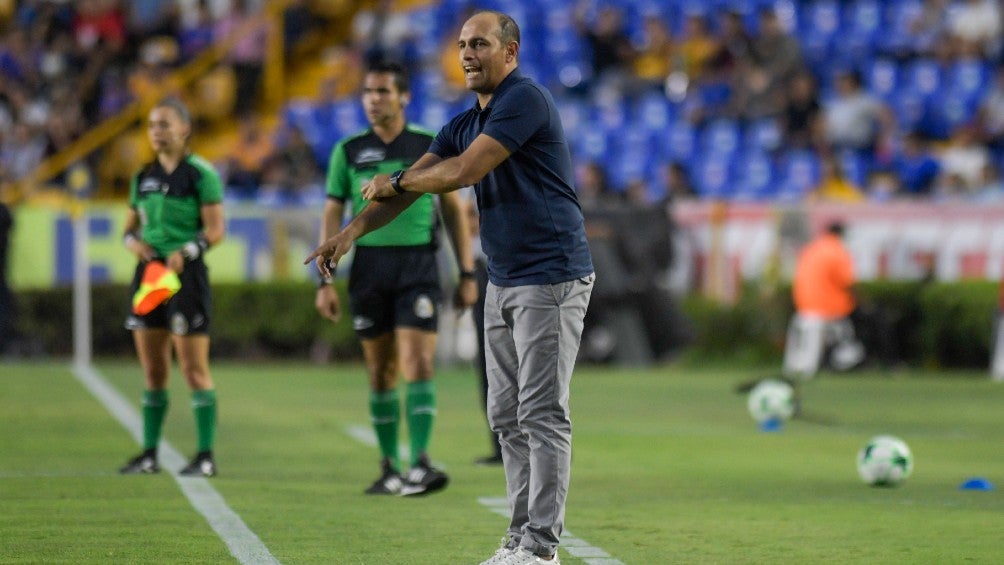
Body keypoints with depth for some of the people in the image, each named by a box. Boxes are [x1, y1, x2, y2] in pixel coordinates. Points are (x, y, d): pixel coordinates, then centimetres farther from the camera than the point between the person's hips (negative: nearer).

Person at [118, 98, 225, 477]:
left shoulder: (201, 174, -5)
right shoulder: (143, 177, 14)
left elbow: (215, 230, -10)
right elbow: (131, 227, 20)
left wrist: (185, 253, -26)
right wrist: (133, 242, -3)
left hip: (186, 274, -6)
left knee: (194, 369, -5)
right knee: (153, 371, 9)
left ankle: (205, 456, -2)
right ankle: (149, 453, 14)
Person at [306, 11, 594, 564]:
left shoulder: (526, 99, -15)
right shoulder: (464, 123, 14)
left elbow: (462, 171, -20)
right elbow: (411, 182, 10)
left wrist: (393, 182, -3)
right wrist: (351, 231, -6)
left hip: (552, 280, -10)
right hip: (502, 284, 10)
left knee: (541, 413, -10)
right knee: (507, 415, 8)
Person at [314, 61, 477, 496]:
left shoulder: (430, 146, 3)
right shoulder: (349, 151, 6)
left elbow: (454, 210, 7)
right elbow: (332, 216, 7)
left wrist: (467, 274, 2)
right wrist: (325, 282, 0)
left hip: (418, 264, -2)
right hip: (369, 264, 2)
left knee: (419, 365, -15)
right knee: (381, 372, 6)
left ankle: (421, 464, -21)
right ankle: (389, 468, 14)